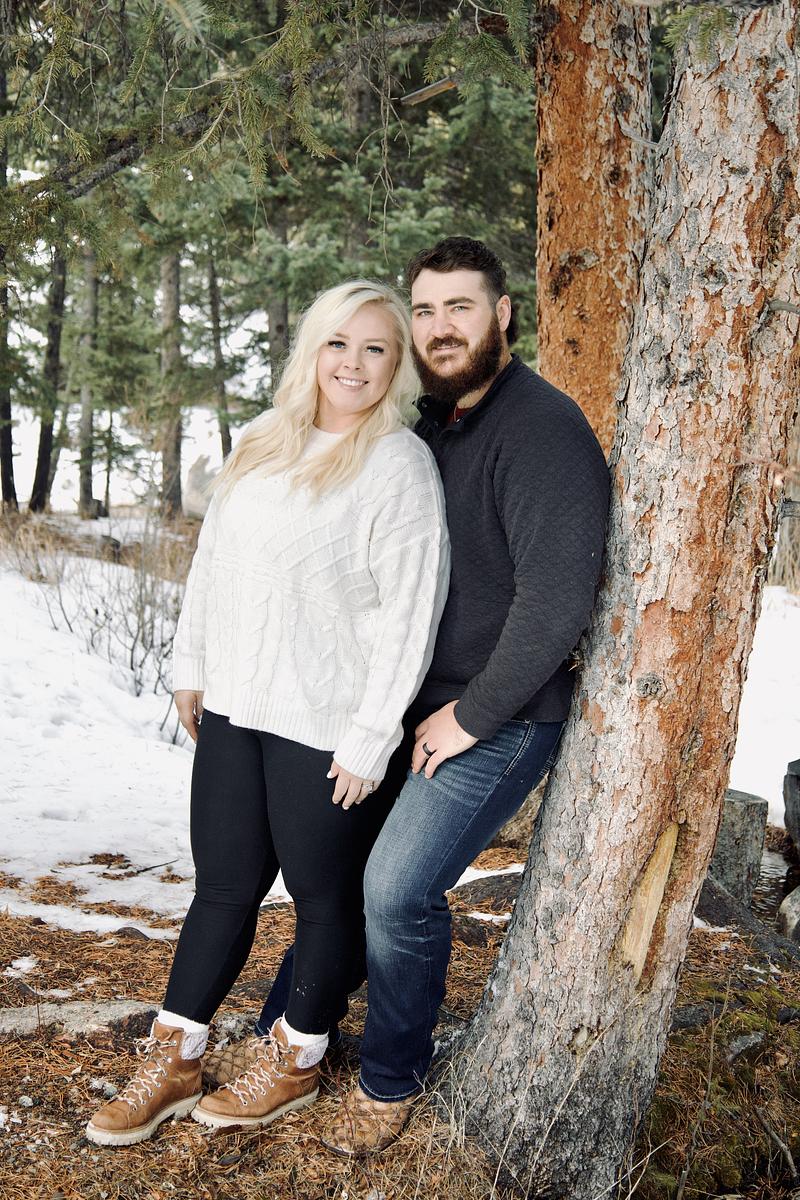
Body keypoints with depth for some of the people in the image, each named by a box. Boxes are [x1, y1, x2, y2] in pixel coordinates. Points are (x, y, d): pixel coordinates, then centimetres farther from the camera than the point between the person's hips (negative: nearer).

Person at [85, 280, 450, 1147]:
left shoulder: (400, 467, -12)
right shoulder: (263, 441, 9)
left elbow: (409, 614, -15)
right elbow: (213, 559, 16)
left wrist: (369, 740, -16)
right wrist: (192, 667, 15)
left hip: (327, 728, -6)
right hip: (235, 709, 6)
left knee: (325, 895, 11)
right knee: (223, 886, 15)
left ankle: (293, 1064, 31)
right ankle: (173, 1064, 29)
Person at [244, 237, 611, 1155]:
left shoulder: (542, 428, -18)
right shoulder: (429, 428, 9)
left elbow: (556, 596, -25)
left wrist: (471, 716, -18)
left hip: (498, 719, -8)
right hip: (412, 702, 8)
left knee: (397, 889, -11)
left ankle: (391, 1082, 13)